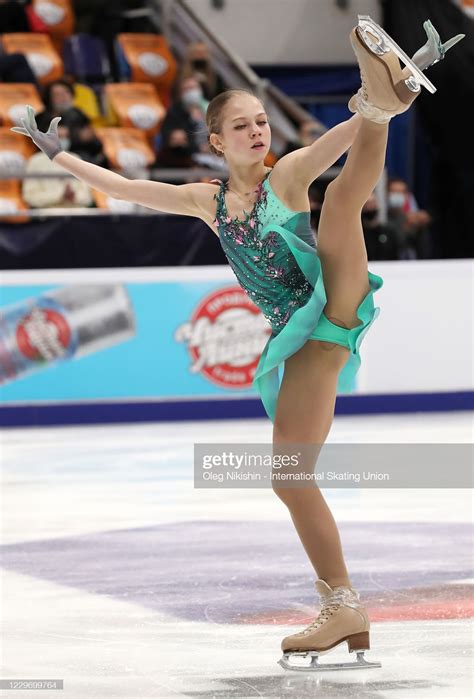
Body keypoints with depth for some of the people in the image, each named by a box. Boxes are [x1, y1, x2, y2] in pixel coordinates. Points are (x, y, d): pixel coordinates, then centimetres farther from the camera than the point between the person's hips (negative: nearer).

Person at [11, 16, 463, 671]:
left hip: (334, 306, -4)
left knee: (342, 196, -28)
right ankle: (344, 611, -2)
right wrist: (59, 154, 28)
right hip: (300, 340, 4)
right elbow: (123, 188, 25)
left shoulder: (288, 174, 5)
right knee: (289, 476, -6)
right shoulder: (208, 201, 18)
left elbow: (342, 134, -11)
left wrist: (386, 97, -26)